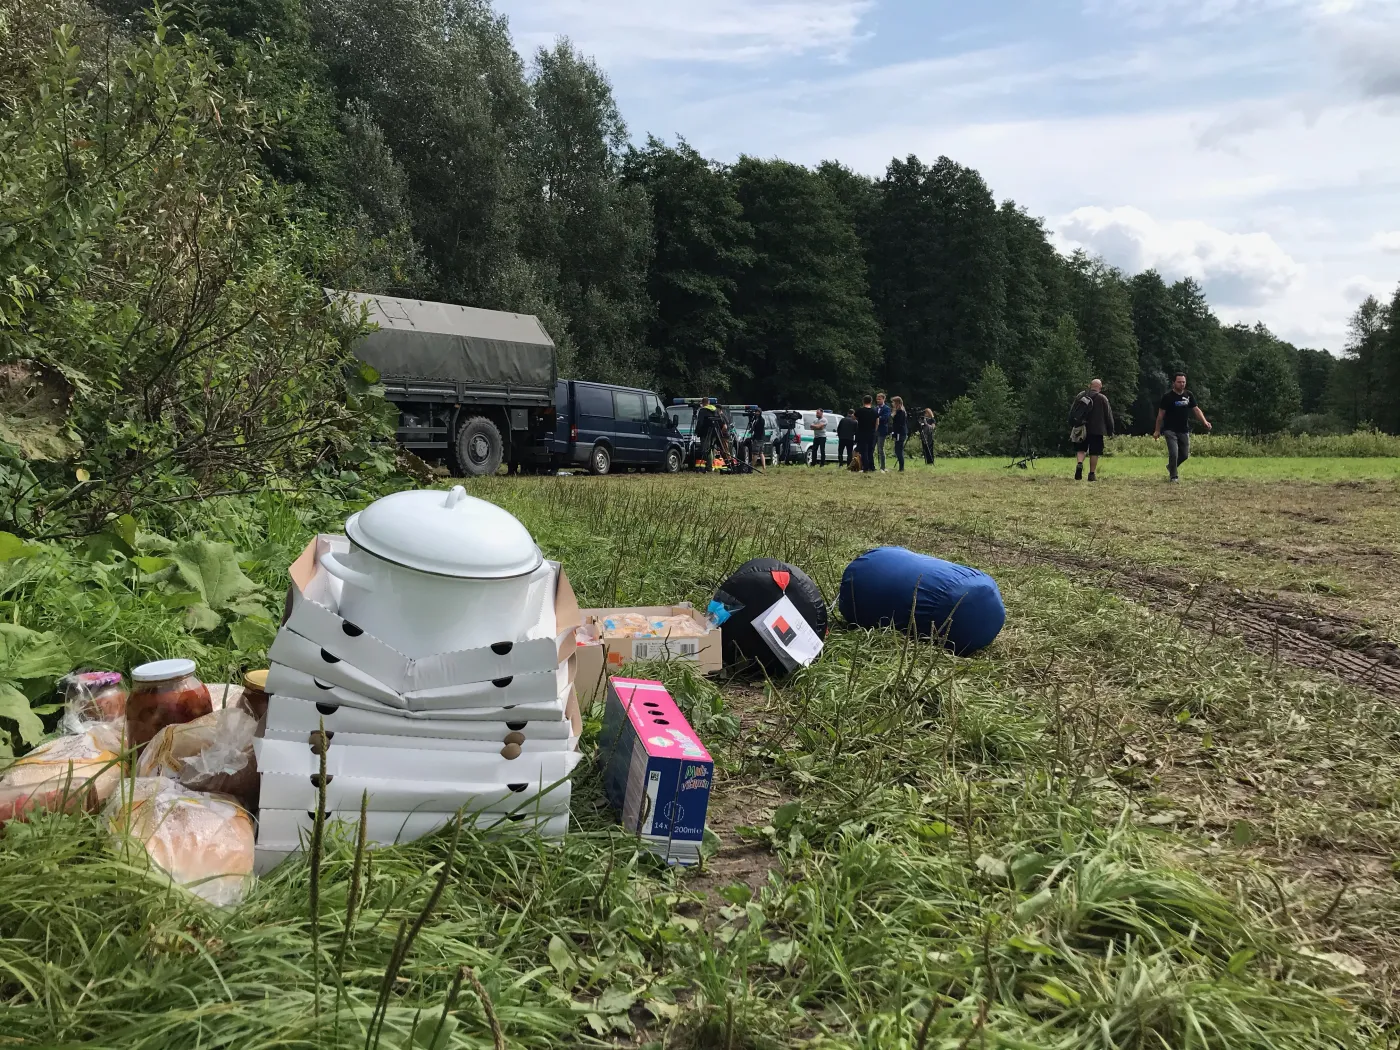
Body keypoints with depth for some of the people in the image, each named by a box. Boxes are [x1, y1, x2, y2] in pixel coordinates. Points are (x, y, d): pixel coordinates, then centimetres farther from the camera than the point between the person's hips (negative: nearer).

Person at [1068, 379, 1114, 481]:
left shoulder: (1080, 395, 4)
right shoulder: (1102, 399, -5)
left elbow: (1072, 412, 9)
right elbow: (1108, 416, 1)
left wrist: (1071, 427, 17)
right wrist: (1110, 431, 10)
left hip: (1081, 429, 2)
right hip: (1096, 430, -2)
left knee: (1081, 449, 12)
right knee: (1094, 453, 4)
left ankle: (1079, 464, -15)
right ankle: (1092, 474, 4)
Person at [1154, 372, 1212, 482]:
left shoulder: (1189, 395, 5)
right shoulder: (1167, 396, -8)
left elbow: (1196, 409, 4)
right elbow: (1161, 414, -5)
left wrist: (1204, 421, -13)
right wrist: (1157, 430, -4)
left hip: (1184, 430, 5)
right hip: (1170, 430, -5)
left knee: (1185, 455, 9)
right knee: (1174, 453, -15)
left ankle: (1171, 467, 36)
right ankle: (1173, 476, 2)